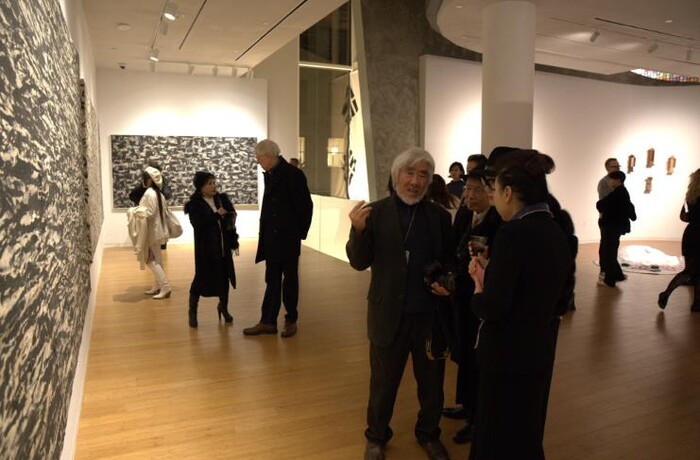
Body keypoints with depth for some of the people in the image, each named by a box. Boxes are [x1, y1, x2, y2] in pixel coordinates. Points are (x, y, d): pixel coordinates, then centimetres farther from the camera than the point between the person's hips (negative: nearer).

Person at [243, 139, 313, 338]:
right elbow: (269, 205, 11)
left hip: (288, 239, -6)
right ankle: (268, 322, 17)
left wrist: (299, 233, -9)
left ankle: (291, 320, 20)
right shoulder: (269, 175, 7)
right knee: (272, 281, 10)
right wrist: (265, 230, 5)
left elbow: (306, 206, -11)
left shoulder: (293, 175, -12)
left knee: (290, 280, 7)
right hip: (271, 238, 6)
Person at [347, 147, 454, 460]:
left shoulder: (439, 215, 0)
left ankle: (429, 434, 45)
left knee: (432, 382, 20)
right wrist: (358, 230, -27)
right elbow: (360, 263, -10)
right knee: (383, 382, 17)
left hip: (431, 314, 3)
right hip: (389, 315, -2)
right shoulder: (376, 212, -8)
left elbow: (449, 260, 10)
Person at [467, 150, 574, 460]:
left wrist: (478, 291, -3)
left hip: (507, 357, -8)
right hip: (540, 353, 8)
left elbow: (493, 308, -26)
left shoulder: (513, 233, -23)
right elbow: (560, 304, 11)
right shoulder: (558, 234, 2)